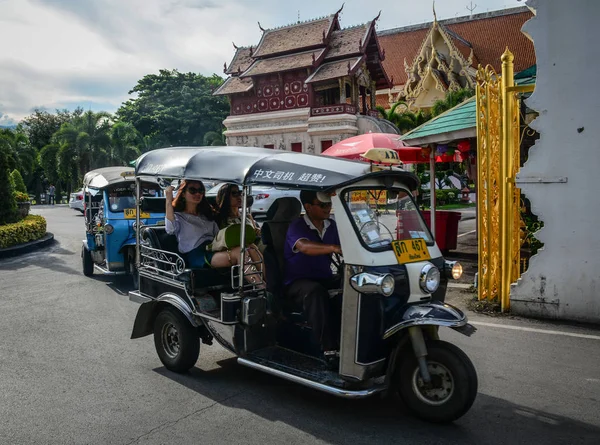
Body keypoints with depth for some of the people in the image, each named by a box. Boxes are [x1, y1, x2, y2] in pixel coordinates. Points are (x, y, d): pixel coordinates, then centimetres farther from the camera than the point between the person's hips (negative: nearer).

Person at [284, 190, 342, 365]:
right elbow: (304, 246, -33)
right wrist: (332, 248, -49)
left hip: (325, 279, 5)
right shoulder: (296, 227, -11)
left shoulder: (331, 226, 10)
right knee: (316, 292, -38)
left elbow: (342, 249, 15)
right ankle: (329, 348, -37)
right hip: (297, 283, -5)